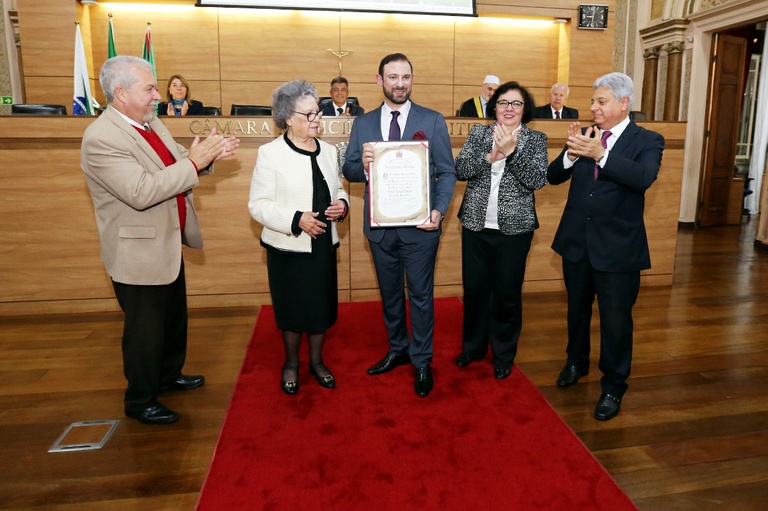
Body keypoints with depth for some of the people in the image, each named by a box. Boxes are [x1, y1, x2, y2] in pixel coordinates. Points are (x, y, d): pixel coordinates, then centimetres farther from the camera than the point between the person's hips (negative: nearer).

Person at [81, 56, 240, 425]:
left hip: (168, 245, 9)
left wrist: (208, 156, -8)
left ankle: (169, 375, 45)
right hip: (138, 255, -9)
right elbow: (141, 192, -33)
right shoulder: (101, 138, -23)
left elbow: (174, 168, 11)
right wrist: (193, 162, -29)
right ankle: (140, 401, 28)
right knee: (145, 330, 7)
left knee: (175, 317, 24)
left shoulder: (151, 123, 4)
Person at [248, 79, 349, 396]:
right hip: (288, 248, -4)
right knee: (292, 309, 9)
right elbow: (258, 205, -12)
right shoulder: (271, 153, -9)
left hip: (324, 245, 4)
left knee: (322, 307, 12)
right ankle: (291, 364, 33)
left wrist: (342, 204, -5)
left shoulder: (328, 151, 8)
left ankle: (316, 361, 34)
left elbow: (338, 189, 18)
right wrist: (296, 220, -23)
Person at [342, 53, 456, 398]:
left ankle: (422, 362, 22)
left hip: (419, 225, -3)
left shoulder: (433, 120, -1)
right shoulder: (363, 123, 6)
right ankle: (397, 349, 37)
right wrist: (363, 165, -19)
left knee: (421, 295, 6)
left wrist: (439, 210, -18)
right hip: (380, 225, 3)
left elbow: (447, 172, -3)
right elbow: (349, 171, 4)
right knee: (389, 292, 17)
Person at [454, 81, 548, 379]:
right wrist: (491, 156, -21)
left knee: (507, 293, 7)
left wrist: (511, 151, -21)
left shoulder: (536, 139, 1)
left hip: (514, 229, -2)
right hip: (476, 225, 2)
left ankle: (504, 355, 26)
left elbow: (538, 180, -12)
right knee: (474, 289, 12)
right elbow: (460, 170, -7)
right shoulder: (478, 133, 5)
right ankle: (472, 346, 32)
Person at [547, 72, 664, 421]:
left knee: (615, 320, 5)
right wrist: (571, 153, -20)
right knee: (577, 309, 20)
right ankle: (576, 362, 43)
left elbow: (644, 177, -25)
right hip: (576, 242, 4)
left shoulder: (647, 141, -5)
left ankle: (613, 386, 24)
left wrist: (600, 153, -33)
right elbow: (553, 176, -1)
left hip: (617, 247, -4)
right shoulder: (584, 135, 5)